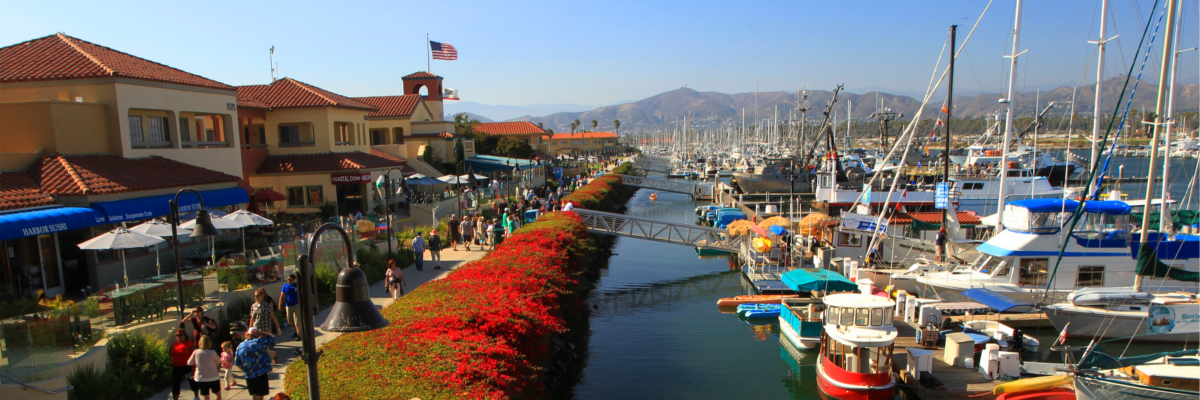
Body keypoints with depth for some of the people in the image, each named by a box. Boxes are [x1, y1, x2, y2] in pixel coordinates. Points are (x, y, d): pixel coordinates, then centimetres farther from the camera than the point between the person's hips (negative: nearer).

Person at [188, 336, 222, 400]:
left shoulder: (196, 352, -8)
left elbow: (189, 363, 4)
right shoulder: (212, 352, -11)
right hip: (213, 377, -2)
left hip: (201, 378, 2)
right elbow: (219, 361, 4)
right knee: (218, 393, 17)